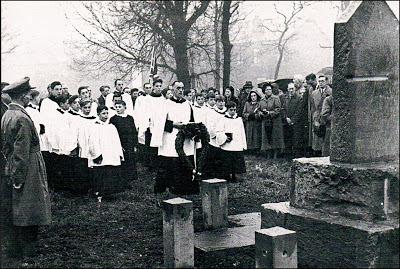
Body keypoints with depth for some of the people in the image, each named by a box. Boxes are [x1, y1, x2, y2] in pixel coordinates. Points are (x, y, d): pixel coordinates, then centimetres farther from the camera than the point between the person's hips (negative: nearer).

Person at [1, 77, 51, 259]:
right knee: (27, 215, 0)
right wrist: (19, 178, -19)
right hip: (27, 172, -9)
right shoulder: (22, 119, -20)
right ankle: (28, 253, 8)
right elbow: (21, 152, -22)